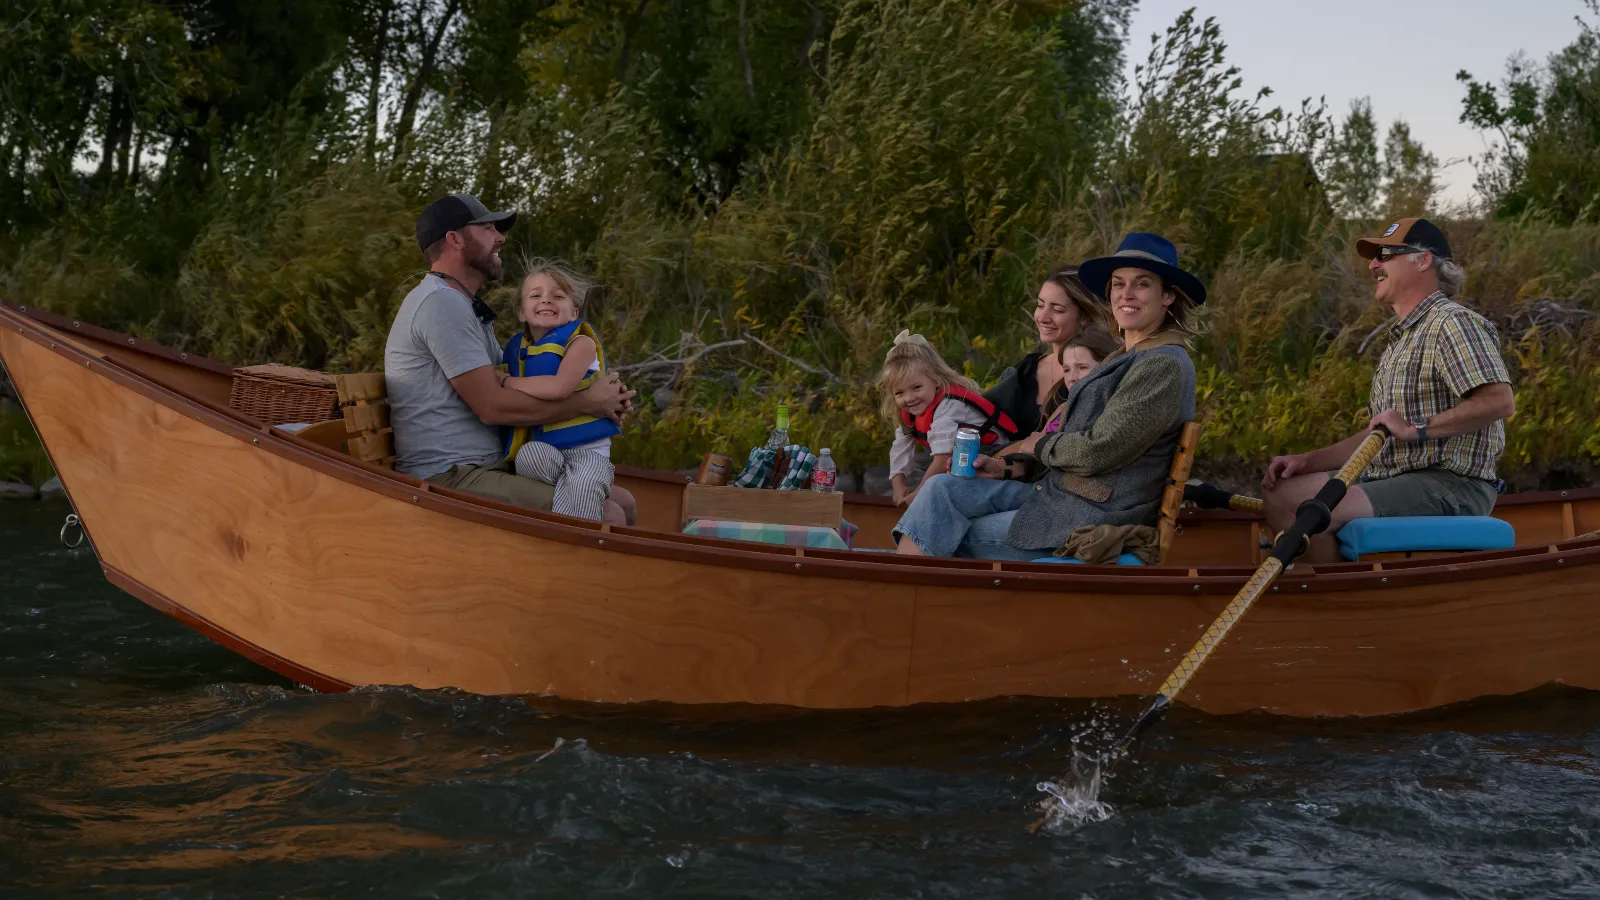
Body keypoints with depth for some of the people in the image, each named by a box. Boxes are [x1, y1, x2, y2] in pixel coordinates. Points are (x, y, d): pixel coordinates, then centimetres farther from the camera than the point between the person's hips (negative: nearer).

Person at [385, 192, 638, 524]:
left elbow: (515, 387, 18)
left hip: (490, 468, 11)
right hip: (450, 481, -11)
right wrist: (587, 403, -8)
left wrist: (602, 395, 2)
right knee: (608, 518, -20)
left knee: (621, 502, 3)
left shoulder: (467, 308, 23)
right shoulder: (441, 303, -13)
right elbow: (492, 406, -18)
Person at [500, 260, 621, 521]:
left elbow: (559, 387, -23)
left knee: (585, 483, -35)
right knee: (529, 454, -32)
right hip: (543, 446, 4)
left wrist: (507, 382, -12)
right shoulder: (516, 349, 12)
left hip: (587, 449, -4)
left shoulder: (580, 343, -4)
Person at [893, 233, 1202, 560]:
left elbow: (1097, 452, -19)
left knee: (948, 543, -10)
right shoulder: (1126, 358, 17)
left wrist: (1040, 445, 0)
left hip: (1093, 522, -9)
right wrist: (1009, 470, 7)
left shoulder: (1164, 366, -14)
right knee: (943, 489, -5)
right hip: (1056, 493, 9)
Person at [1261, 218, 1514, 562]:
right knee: (1280, 493, 4)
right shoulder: (1400, 340, 24)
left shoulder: (1453, 324, -9)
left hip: (1451, 485, -10)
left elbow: (1500, 401, -24)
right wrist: (1307, 461, 12)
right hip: (1392, 479, 10)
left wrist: (1416, 429, -19)